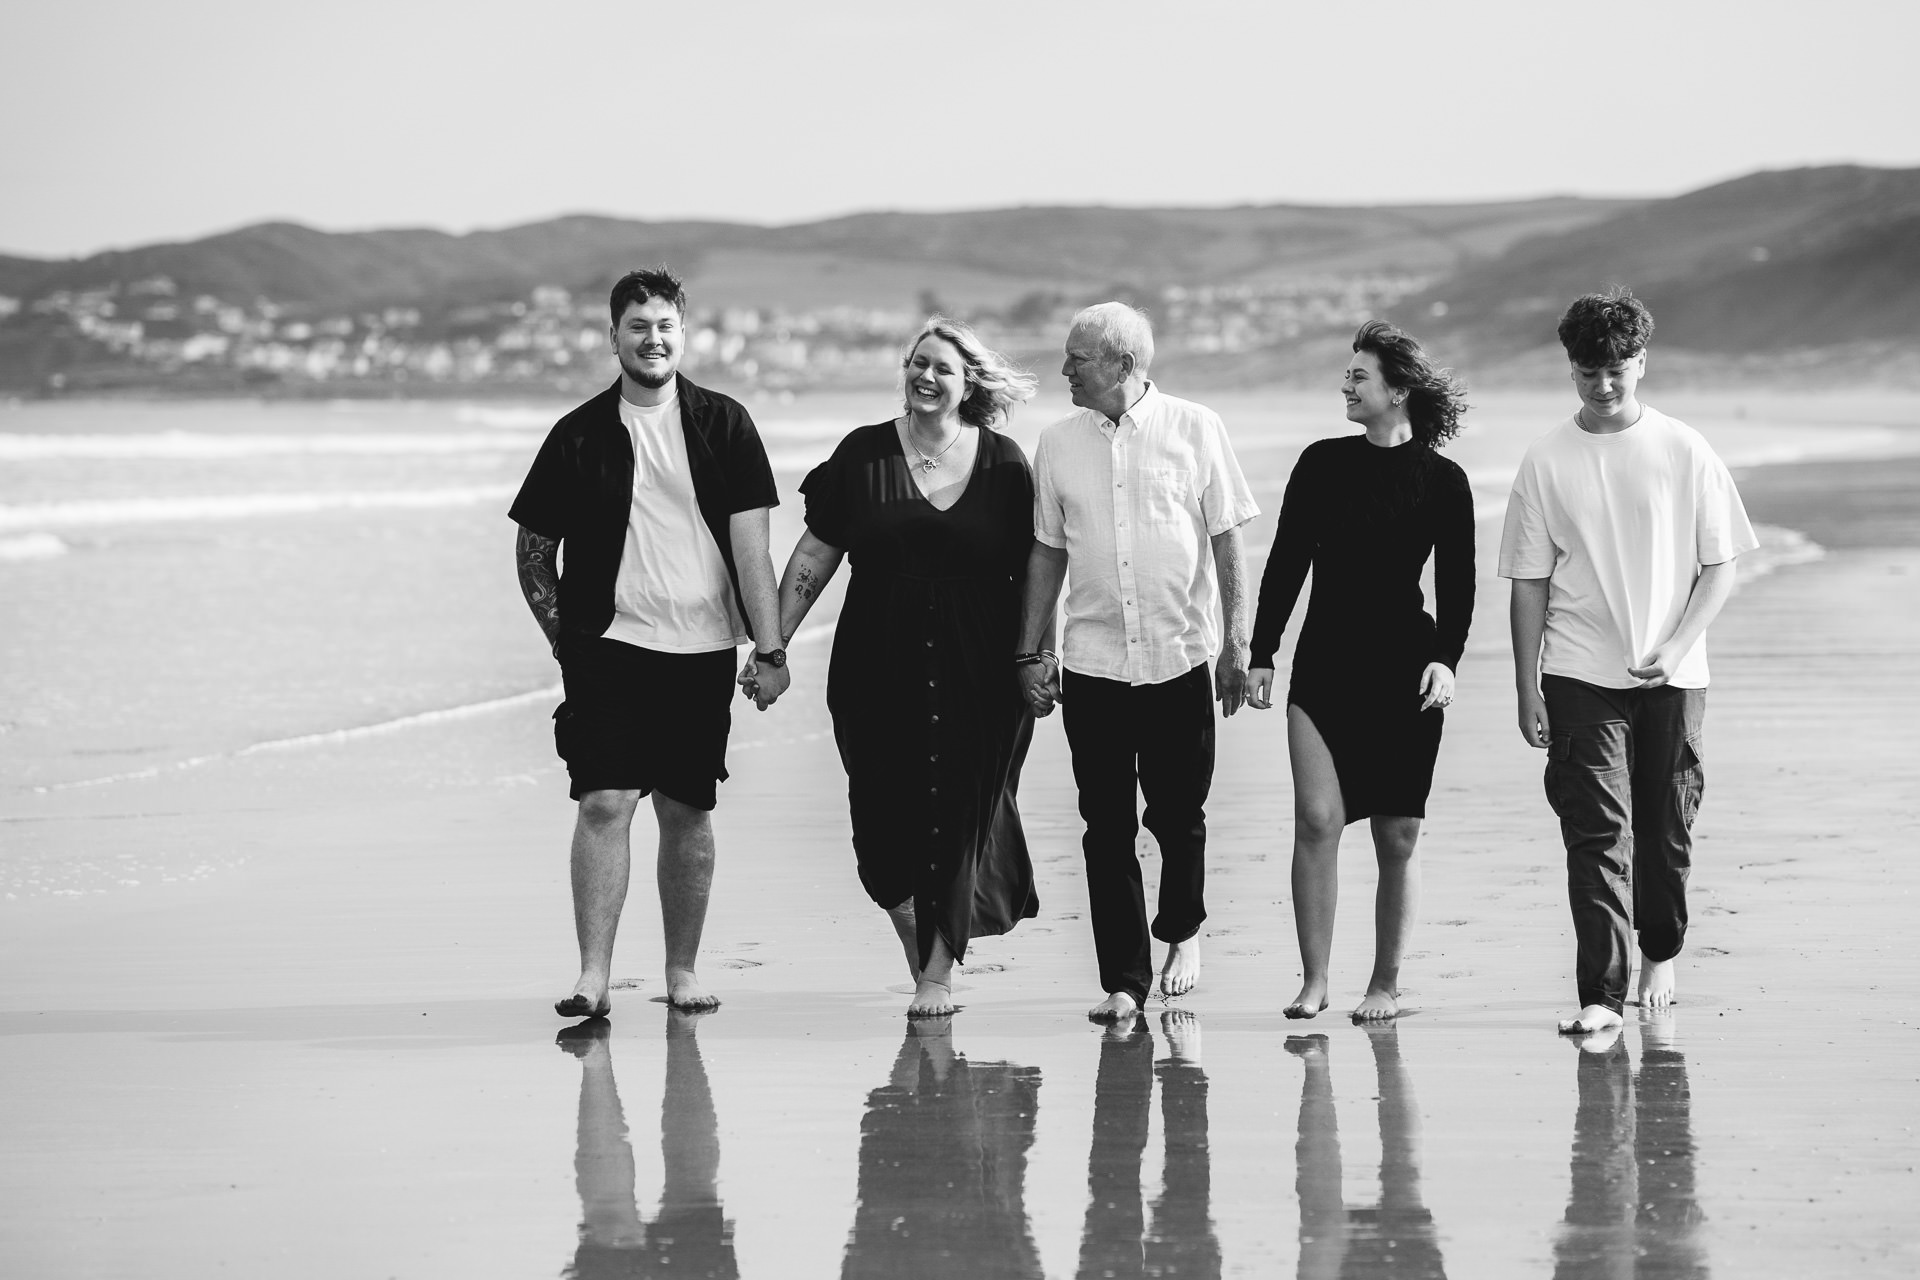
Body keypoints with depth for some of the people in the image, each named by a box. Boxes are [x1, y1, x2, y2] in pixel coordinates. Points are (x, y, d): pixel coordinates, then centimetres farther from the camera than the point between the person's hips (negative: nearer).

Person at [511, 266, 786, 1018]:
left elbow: (750, 546, 0)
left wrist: (771, 651, -5)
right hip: (609, 646, -1)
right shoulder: (581, 436, 3)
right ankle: (593, 977, -11)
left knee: (687, 811, 6)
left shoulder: (723, 427, 4)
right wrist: (562, 633, 3)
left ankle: (682, 971, 18)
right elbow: (533, 548, 12)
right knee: (605, 802, -11)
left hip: (701, 648, 1)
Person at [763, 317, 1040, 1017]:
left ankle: (939, 970, 7)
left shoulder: (1003, 464, 1)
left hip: (975, 674, -1)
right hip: (879, 671, 1)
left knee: (957, 814, -2)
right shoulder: (864, 456, 3)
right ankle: (918, 947, 22)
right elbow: (814, 556, 6)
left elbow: (1032, 570, 6)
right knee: (886, 821, -1)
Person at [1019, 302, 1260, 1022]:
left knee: (1178, 814, 6)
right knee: (1107, 828, -1)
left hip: (1181, 657, -2)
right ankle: (1124, 981, 4)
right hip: (1092, 660, 2)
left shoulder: (1195, 431, -1)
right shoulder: (1059, 444, 6)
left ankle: (1182, 932, 33)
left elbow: (1227, 543, 2)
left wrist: (1236, 643, -2)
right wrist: (1030, 652, 9)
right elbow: (1047, 552, 13)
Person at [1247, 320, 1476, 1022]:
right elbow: (1284, 565, 9)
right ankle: (1313, 981, -5)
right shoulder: (1321, 463, 5)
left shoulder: (1442, 481, -1)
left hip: (1404, 669, -1)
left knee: (1397, 835, 3)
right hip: (1323, 666, 1)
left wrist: (1444, 660, -12)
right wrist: (1260, 655, 5)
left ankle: (1386, 984, 15)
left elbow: (1457, 588, 2)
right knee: (1316, 819, -11)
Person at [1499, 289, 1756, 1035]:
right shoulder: (1548, 462, 1)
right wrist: (1526, 691, 2)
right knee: (1596, 833, -9)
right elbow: (1529, 582, 4)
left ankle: (1660, 956, 32)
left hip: (1671, 674, 1)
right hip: (1581, 673, -1)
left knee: (1667, 831, 8)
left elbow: (1720, 566, 3)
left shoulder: (1685, 453, 0)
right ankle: (1601, 994, -12)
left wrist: (1677, 645, -12)